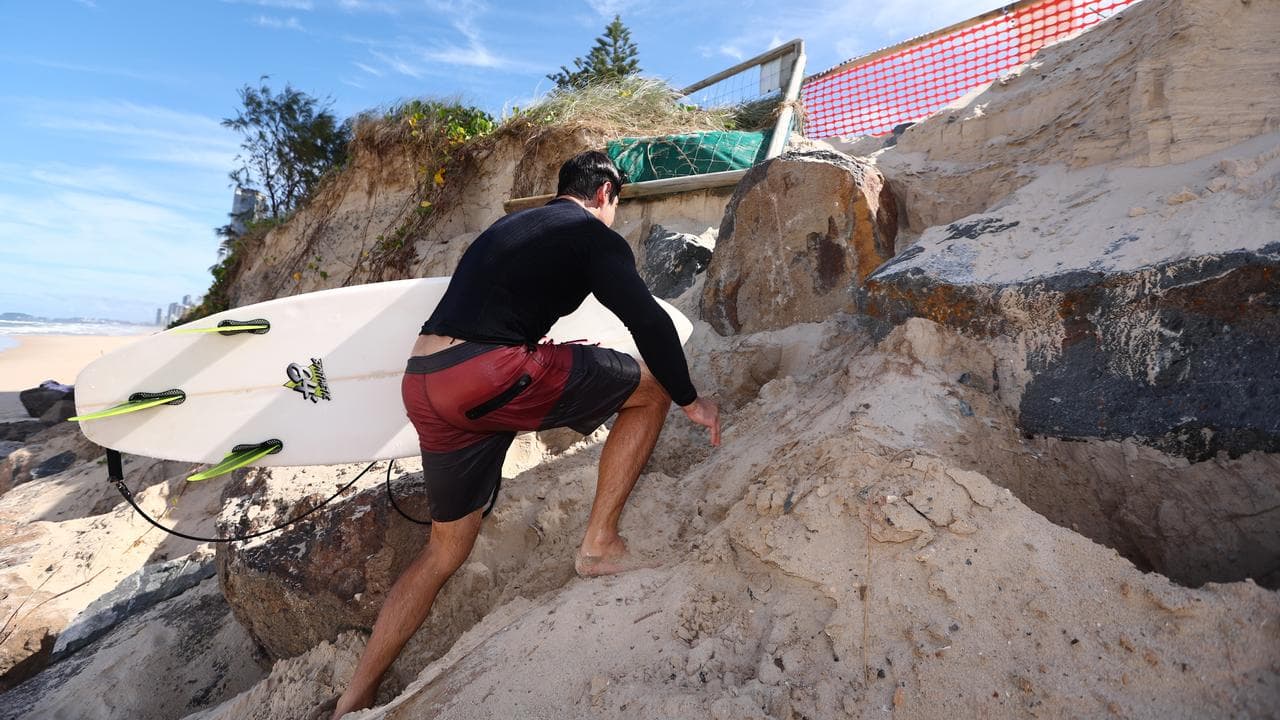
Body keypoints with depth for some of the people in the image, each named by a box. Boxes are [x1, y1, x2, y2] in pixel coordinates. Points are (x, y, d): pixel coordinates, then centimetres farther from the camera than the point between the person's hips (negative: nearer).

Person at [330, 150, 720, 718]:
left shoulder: (509, 226, 28)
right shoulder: (595, 236, 5)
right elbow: (649, 321, -5)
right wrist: (690, 400, 7)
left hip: (421, 384, 9)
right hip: (489, 377, -8)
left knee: (445, 550, 22)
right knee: (653, 387, 7)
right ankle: (599, 545, 8)